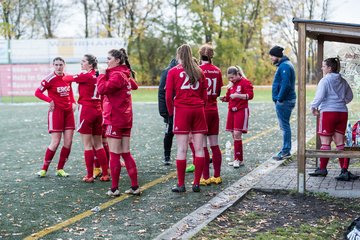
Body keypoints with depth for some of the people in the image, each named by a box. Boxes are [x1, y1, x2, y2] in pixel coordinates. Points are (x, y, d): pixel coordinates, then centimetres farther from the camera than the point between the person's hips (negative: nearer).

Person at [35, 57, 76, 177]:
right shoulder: (49, 79, -10)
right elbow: (37, 92, -9)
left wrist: (73, 102, 6)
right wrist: (50, 100, -19)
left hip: (68, 111, 6)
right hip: (56, 111, -5)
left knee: (68, 142, 2)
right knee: (55, 142, -7)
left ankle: (60, 169, 14)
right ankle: (44, 169, 9)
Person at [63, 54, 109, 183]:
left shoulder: (86, 76, -12)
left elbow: (68, 79, -5)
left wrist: (65, 76, 17)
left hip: (86, 110, -7)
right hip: (98, 111, 7)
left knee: (87, 145, -1)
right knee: (98, 144, 13)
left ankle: (89, 176, 2)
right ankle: (105, 174, 13)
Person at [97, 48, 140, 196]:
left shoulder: (116, 75, -14)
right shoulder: (125, 74, 13)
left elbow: (102, 89, -26)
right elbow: (134, 86, 33)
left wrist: (102, 75, -11)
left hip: (115, 119, -9)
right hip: (126, 118, 9)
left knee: (114, 155, -3)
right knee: (126, 153, 10)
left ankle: (114, 188, 2)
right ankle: (135, 187, 10)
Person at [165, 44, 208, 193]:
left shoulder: (173, 71, 1)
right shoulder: (199, 71, 10)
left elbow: (168, 95, -2)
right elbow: (204, 95, 9)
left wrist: (171, 112, 11)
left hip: (181, 110, -3)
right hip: (198, 110, 3)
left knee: (182, 149, -2)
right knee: (199, 149, 4)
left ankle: (181, 185, 0)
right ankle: (196, 183, 6)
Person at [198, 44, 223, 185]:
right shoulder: (217, 71, 5)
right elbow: (218, 92, 12)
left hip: (202, 110, -5)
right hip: (214, 110, 5)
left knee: (203, 145, -1)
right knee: (214, 144, 11)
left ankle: (206, 177, 1)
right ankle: (217, 176, 15)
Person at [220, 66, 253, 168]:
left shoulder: (245, 82, -7)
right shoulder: (231, 84, 16)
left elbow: (250, 95, -15)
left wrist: (237, 95, -24)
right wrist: (224, 98, -1)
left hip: (241, 111, -7)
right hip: (231, 111, 7)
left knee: (237, 134, -13)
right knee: (234, 135, 7)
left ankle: (239, 159, -8)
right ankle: (237, 159, 13)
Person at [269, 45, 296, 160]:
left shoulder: (284, 66, -16)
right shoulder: (285, 65, 17)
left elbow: (286, 85, -24)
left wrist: (280, 99, -19)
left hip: (284, 102, -10)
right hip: (285, 100, 10)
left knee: (285, 126, -5)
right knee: (285, 126, 15)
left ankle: (285, 151, -1)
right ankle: (286, 150, 22)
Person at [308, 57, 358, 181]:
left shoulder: (325, 80, -8)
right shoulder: (343, 81, 12)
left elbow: (319, 97, -15)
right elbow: (349, 97, 20)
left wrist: (313, 107, 0)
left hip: (328, 112, -6)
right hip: (342, 113, 6)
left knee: (325, 142, 3)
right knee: (340, 142, 8)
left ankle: (322, 169, 12)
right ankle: (344, 170, 3)